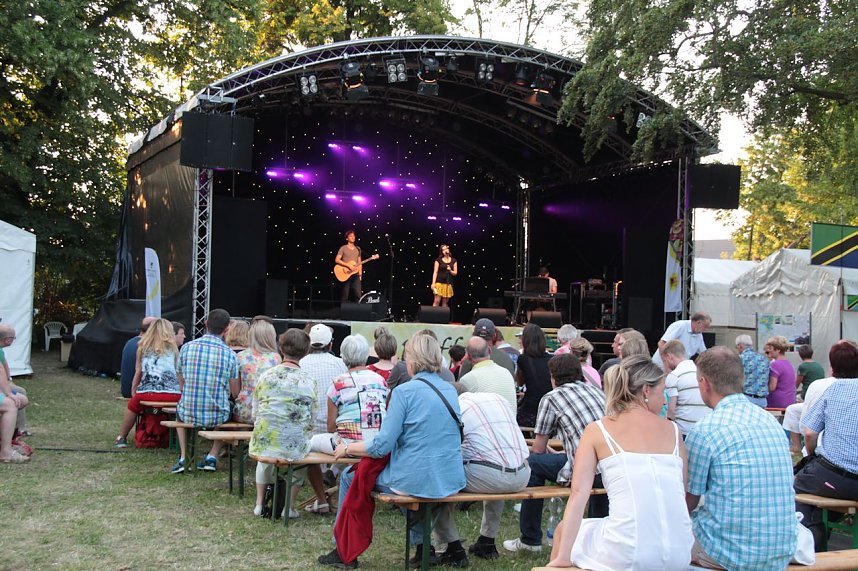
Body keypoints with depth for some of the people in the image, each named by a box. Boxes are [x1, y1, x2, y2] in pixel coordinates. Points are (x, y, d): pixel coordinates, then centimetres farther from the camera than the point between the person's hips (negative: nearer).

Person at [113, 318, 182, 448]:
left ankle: (121, 438, 34)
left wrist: (133, 390, 24)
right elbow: (178, 372, 14)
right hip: (172, 394, -1)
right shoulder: (172, 347, 16)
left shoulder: (144, 346, 17)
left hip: (148, 392, 1)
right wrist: (181, 390, 24)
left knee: (133, 404, 30)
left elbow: (138, 371, 15)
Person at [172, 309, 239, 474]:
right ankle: (212, 457, 21)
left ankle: (184, 457, 23)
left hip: (189, 415, 1)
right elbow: (235, 392, -1)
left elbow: (182, 384, 7)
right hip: (217, 417, -1)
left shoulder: (187, 347, -5)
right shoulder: (230, 354, -8)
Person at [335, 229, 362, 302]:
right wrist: (348, 265, -16)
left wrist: (360, 274, 5)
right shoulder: (343, 248, 0)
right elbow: (336, 260, -10)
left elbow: (359, 263, 16)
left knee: (358, 295, -5)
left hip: (355, 274, 4)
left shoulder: (357, 249, 15)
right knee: (345, 296, -2)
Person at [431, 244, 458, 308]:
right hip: (439, 283, -3)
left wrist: (450, 270, -12)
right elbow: (435, 272, -1)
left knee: (445, 303, 4)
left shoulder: (453, 261, 10)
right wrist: (433, 283, -9)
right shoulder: (438, 260, 2)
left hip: (448, 284, 3)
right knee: (437, 301, -10)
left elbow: (455, 273, 10)